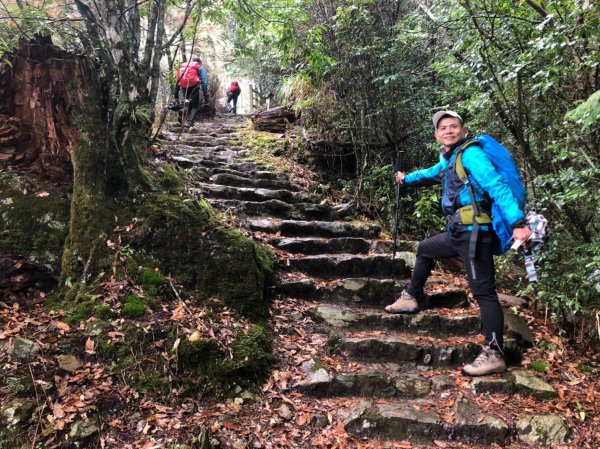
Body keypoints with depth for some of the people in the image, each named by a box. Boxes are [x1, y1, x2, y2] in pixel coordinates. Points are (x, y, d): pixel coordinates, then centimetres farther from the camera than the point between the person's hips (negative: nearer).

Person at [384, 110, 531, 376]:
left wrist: (517, 222, -33)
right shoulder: (447, 159, 16)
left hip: (475, 233, -10)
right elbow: (432, 174, 39)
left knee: (483, 291, -10)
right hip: (458, 234, 10)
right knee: (425, 249, 28)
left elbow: (497, 187, -22)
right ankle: (411, 298, 43)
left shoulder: (470, 154, -11)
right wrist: (406, 179, 58)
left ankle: (494, 355, -7)